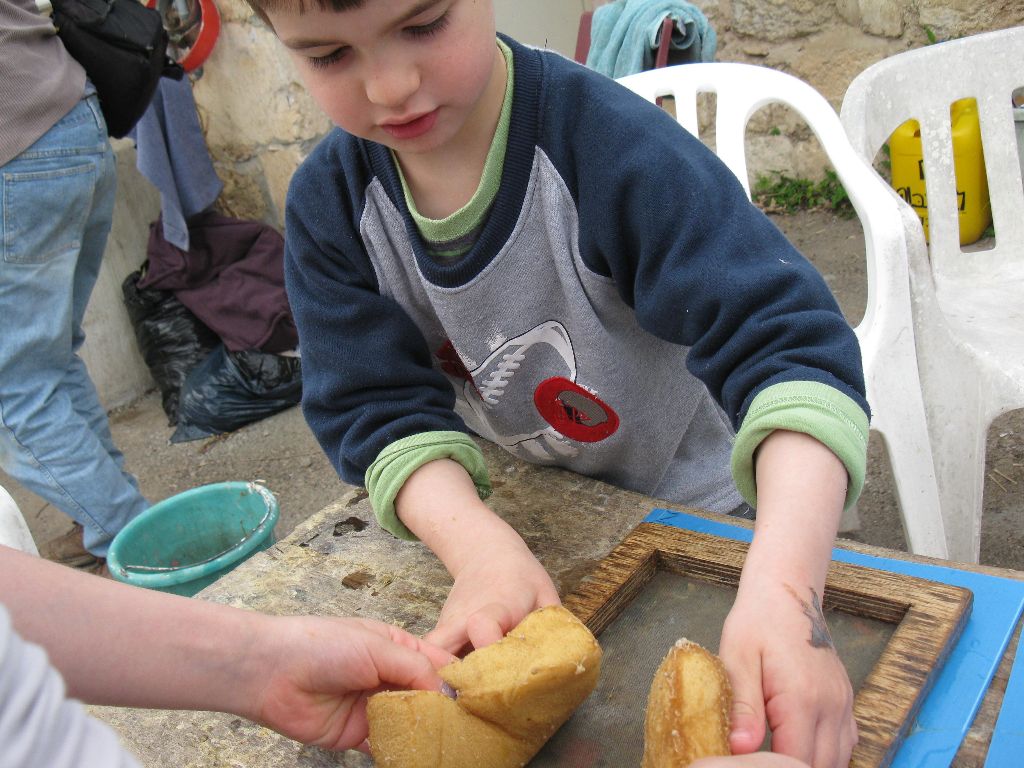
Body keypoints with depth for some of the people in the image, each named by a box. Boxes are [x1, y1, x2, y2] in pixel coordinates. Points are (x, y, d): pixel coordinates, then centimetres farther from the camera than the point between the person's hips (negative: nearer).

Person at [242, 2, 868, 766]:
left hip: (694, 514, -2)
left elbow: (790, 347, -36)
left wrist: (783, 591, -52)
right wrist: (479, 544, -36)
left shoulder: (613, 142, -29)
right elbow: (379, 408, -16)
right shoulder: (329, 205, -14)